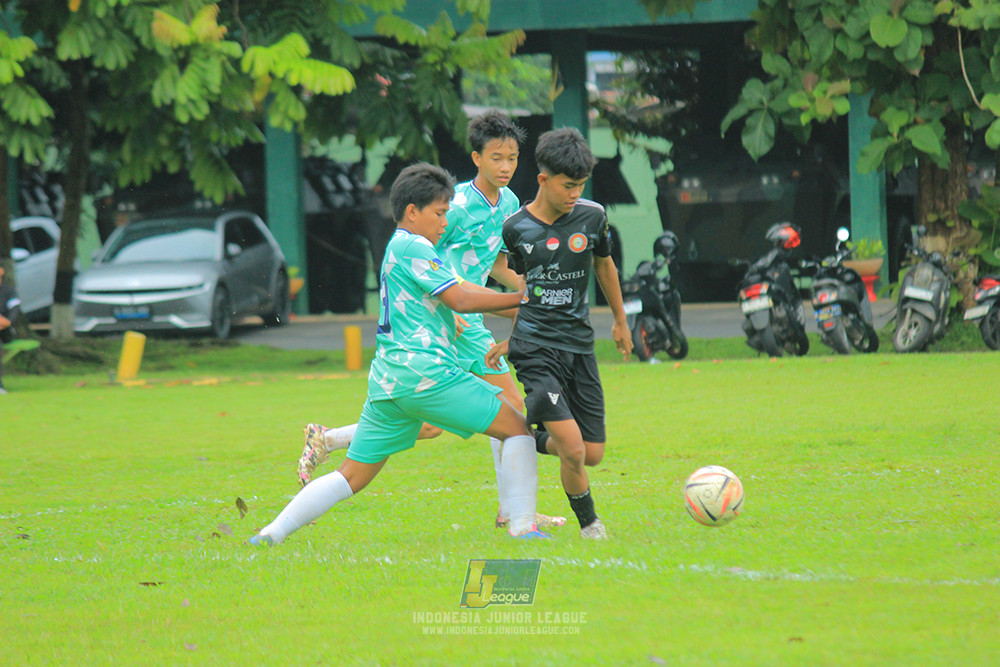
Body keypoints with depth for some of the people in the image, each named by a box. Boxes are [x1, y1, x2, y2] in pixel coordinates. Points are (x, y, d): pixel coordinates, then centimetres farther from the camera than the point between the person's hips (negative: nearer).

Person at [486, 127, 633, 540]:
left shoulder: (592, 216, 1)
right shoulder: (516, 228, -4)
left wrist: (620, 321, 30)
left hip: (579, 344, 4)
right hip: (535, 348, -4)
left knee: (593, 454, 0)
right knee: (573, 449, -17)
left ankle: (536, 441, 30)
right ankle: (588, 522, 7)